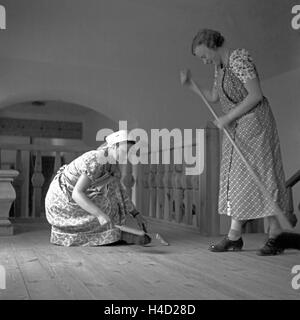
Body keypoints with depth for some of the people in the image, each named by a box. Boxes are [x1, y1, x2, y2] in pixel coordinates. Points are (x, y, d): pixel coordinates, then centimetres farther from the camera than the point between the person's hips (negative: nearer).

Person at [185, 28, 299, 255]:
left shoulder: (240, 59, -13)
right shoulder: (219, 67, 14)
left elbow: (256, 95, -21)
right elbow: (213, 97, 20)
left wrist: (227, 118, -18)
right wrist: (191, 83, 14)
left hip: (253, 122, -9)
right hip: (235, 129, 9)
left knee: (255, 174, -10)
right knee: (235, 177, 5)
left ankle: (277, 234, -3)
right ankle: (234, 236, 8)